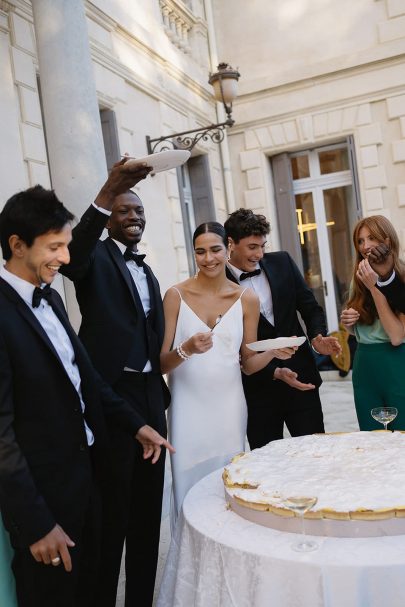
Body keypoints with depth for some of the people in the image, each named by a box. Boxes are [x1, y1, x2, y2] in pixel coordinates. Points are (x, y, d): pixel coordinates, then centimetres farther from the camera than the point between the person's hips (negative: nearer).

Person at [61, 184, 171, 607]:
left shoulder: (148, 274, 18)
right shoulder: (96, 258, -4)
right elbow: (71, 256, -30)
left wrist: (161, 393, 15)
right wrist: (106, 193, -42)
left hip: (149, 397, 7)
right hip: (111, 396, -7)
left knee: (148, 510, 17)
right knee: (111, 512, 4)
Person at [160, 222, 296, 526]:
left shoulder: (247, 299, 2)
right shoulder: (176, 295, -3)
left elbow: (249, 363, 8)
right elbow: (162, 364, -4)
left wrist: (273, 352, -12)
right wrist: (187, 349, -23)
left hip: (229, 406, 2)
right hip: (189, 407, -1)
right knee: (191, 487, 3)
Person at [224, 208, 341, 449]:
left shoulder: (282, 262, 2)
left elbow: (310, 306, 7)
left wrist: (317, 337, -13)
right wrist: (276, 373, -18)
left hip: (300, 376, 3)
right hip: (258, 386, -3)